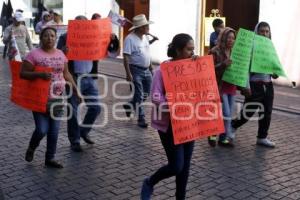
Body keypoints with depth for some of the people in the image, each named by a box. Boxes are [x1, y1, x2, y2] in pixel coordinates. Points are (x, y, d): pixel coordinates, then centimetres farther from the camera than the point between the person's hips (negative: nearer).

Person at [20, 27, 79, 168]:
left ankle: (50, 158, 23)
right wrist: (40, 74, -26)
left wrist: (76, 90, 9)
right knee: (42, 130, -5)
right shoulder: (34, 54, -9)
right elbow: (22, 73, -10)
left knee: (54, 130, 9)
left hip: (58, 98, 5)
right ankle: (31, 148, 27)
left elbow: (66, 73, 14)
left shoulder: (60, 54, 7)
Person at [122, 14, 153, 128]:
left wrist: (151, 68, 19)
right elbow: (126, 57, -18)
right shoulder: (130, 39, -15)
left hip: (146, 70, 8)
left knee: (145, 94, 14)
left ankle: (129, 106, 34)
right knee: (139, 96, -1)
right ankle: (141, 119, 10)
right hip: (136, 71, -8)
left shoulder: (145, 38, 10)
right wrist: (128, 74, -22)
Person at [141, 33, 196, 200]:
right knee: (176, 166, -5)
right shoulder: (164, 69, -14)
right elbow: (155, 97, -18)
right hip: (169, 124, -6)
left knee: (185, 165, 10)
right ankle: (149, 183, 23)